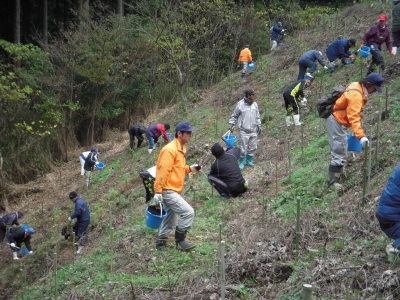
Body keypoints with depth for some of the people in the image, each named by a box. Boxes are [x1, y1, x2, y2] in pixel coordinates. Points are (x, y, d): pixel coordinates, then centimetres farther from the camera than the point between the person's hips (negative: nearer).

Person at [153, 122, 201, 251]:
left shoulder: (180, 149, 12)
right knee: (188, 212, -14)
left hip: (174, 191, 10)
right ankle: (180, 240, -1)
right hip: (168, 191, -10)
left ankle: (161, 242, 29)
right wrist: (158, 191, -23)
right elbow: (163, 170, -22)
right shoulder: (170, 150, -19)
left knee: (170, 218, 18)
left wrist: (190, 168, 6)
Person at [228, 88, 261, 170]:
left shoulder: (255, 104, 6)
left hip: (253, 130, 5)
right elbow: (234, 116, 0)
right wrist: (231, 125, -5)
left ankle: (249, 160, 28)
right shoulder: (240, 104, -10)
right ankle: (241, 162, 14)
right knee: (243, 148, -1)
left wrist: (259, 125, 15)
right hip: (244, 131, -5)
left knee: (253, 147, 10)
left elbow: (257, 116, 18)